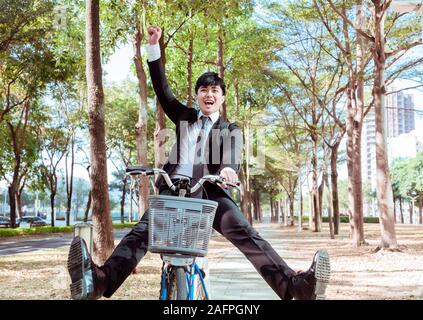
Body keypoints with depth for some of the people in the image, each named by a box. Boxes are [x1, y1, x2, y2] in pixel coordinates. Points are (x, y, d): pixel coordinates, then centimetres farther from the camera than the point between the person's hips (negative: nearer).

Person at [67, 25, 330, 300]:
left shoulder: (230, 130, 16)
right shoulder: (185, 117, 25)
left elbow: (232, 155, -5)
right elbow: (162, 90, 19)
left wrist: (228, 169, -31)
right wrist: (154, 46, 11)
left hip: (211, 191, -1)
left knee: (245, 234, -24)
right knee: (142, 230, -24)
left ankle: (294, 286, -39)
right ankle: (101, 280, -44)